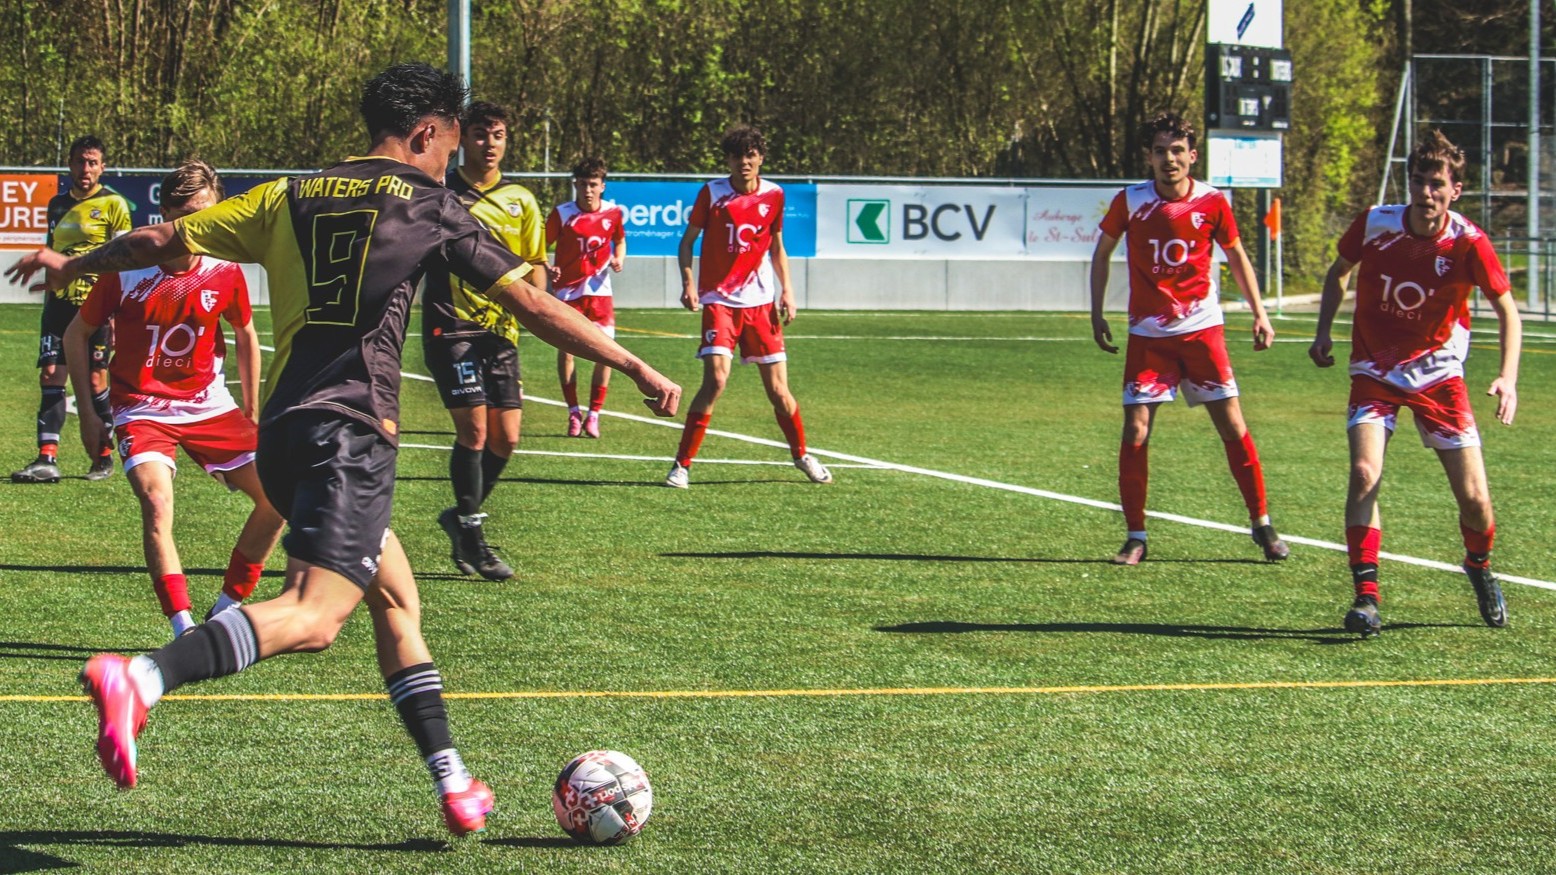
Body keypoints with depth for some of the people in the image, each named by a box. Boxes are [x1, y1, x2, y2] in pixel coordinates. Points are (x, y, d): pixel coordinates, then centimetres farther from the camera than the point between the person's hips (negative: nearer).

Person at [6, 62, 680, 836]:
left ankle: (453, 784, 17)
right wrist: (638, 369, 7)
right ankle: (138, 679, -40)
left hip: (282, 427, 8)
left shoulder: (291, 197, 16)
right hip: (351, 430, -8)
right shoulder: (429, 207, 3)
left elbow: (165, 239, 19)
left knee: (396, 598, 18)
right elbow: (534, 307, 1)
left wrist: (72, 264, 36)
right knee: (314, 616, -19)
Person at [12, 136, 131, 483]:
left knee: (94, 380, 0)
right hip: (60, 302, 5)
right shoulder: (58, 204, 15)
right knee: (50, 375, -4)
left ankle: (103, 458, 13)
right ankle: (47, 458, -7)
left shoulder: (113, 204, -2)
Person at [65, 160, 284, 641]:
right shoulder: (126, 271, -13)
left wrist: (251, 413, 16)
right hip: (143, 410, -3)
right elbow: (76, 335, 2)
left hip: (209, 405, 4)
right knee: (156, 500, -28)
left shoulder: (226, 272, -5)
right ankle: (184, 630, -26)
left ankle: (227, 609, 10)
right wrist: (87, 411, 0)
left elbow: (245, 335, 14)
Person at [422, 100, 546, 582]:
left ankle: (462, 517, 25)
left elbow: (535, 265, 16)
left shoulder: (521, 201, 11)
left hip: (500, 329, 4)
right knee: (474, 427, -13)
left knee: (505, 437, 2)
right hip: (450, 324, -4)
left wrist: (534, 285, -4)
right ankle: (472, 538, -1)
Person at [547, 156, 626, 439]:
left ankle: (593, 415, 6)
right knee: (565, 350, -6)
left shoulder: (613, 213, -1)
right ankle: (574, 413, 8)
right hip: (567, 291, -1)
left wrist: (618, 259, -3)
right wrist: (547, 269, -20)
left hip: (599, 290, 1)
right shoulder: (561, 213, -8)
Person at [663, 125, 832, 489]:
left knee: (778, 389, 3)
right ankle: (682, 465, -11)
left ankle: (801, 455, 27)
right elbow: (687, 240, 3)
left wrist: (787, 289, 5)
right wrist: (688, 283, -11)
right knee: (716, 379, -19)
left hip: (761, 302, 3)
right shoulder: (712, 193, -4)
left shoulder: (774, 195, 4)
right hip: (719, 301, -3)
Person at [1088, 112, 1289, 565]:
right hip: (1148, 335, 0)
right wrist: (1097, 314, 5)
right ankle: (1135, 536, 4)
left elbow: (1236, 257, 11)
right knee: (1135, 433, -7)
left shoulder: (1212, 202, -4)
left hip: (1202, 329, 0)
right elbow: (1102, 253, 10)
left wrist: (1259, 313, 6)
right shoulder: (1130, 202, -5)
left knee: (1233, 428, 0)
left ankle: (1262, 523, 14)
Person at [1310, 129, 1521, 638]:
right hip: (1375, 372, 0)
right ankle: (1366, 596, -16)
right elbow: (1339, 272, 9)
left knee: (1473, 495, -3)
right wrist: (1323, 331, -2)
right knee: (1364, 472, -22)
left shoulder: (1468, 243, -16)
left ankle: (1480, 567, 30)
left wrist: (1508, 378, -20)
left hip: (1438, 373, 0)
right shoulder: (1375, 224, -12)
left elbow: (1507, 311, -7)